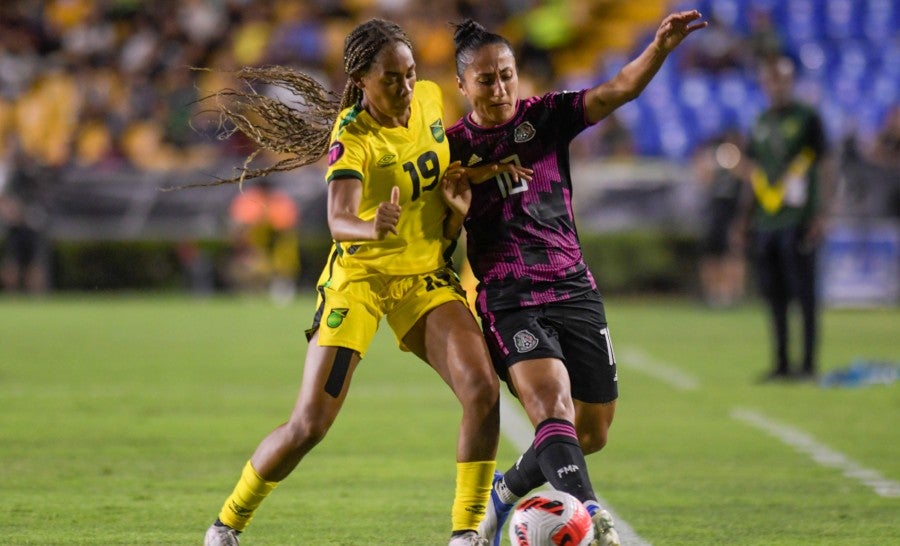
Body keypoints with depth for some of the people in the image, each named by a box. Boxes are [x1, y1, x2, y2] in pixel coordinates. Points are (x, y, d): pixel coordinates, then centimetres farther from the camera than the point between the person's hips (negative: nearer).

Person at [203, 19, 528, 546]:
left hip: (428, 275, 4)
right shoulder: (351, 137, -21)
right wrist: (373, 229, -58)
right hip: (360, 278, -4)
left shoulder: (430, 99, -4)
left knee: (483, 389, -19)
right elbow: (339, 220, -38)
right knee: (309, 425, -7)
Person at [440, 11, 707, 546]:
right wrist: (456, 213, -14)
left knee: (592, 432, 9)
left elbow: (618, 90, -13)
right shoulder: (453, 147, 4)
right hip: (508, 301, -3)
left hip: (574, 293, 3)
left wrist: (661, 47, -30)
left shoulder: (546, 116, 4)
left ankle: (507, 489, 34)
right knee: (553, 405, -27)